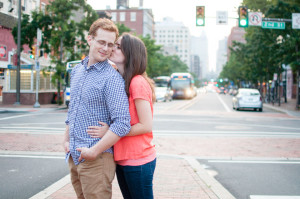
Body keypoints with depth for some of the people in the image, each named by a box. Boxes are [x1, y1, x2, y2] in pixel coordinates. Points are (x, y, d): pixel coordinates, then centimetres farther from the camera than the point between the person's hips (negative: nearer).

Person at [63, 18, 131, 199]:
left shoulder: (112, 78, -13)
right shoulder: (76, 71, 11)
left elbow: (122, 124, -20)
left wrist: (94, 151, -18)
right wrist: (67, 140, 13)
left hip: (97, 158, -7)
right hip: (74, 156, 7)